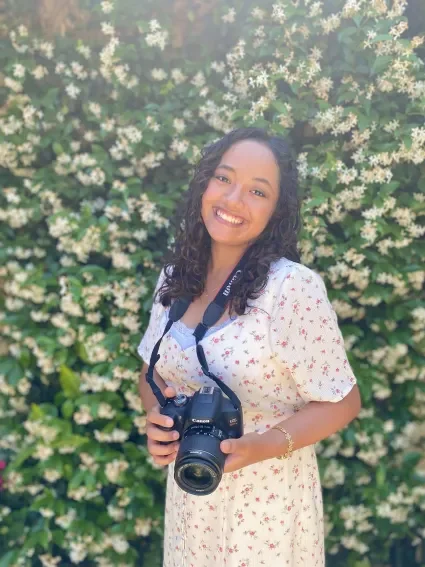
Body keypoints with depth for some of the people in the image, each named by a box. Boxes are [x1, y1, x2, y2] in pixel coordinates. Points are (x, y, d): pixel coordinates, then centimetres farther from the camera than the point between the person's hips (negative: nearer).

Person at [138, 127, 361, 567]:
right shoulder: (174, 279, -3)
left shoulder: (293, 286, -21)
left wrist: (267, 444, -28)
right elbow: (153, 374, 8)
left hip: (267, 495, -5)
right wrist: (156, 417, -13)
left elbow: (342, 403, -14)